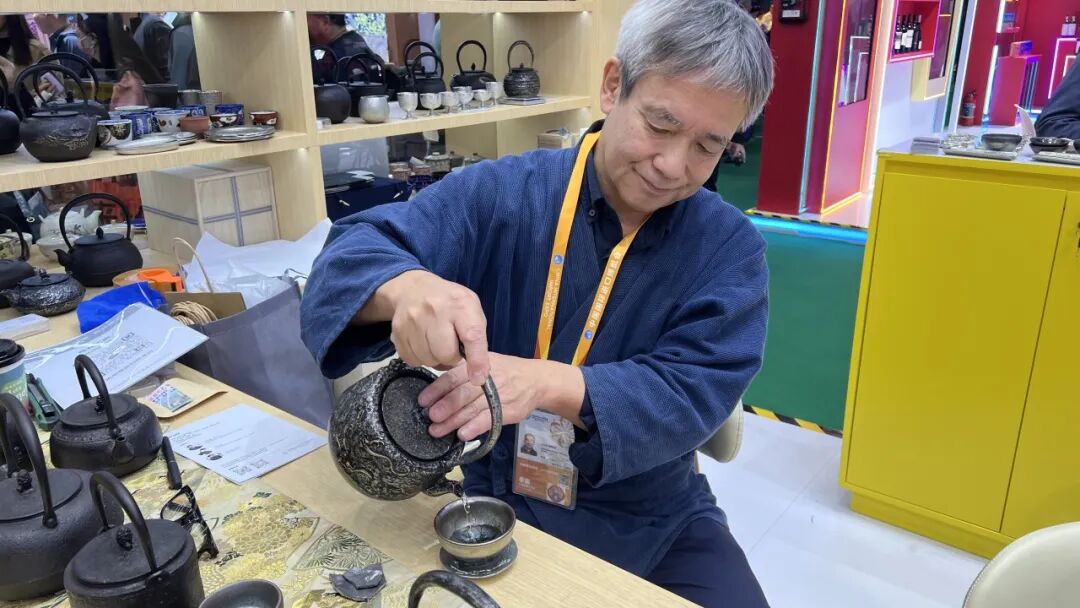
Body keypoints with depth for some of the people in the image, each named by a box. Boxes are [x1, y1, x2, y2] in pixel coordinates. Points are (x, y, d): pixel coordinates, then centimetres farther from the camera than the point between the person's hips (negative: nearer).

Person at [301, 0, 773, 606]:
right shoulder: (500, 193, -10)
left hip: (659, 520, 2)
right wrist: (409, 287, -42)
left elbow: (694, 390, -17)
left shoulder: (731, 245, -7)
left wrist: (545, 382, -35)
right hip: (505, 504, -1)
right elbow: (354, 249, -16)